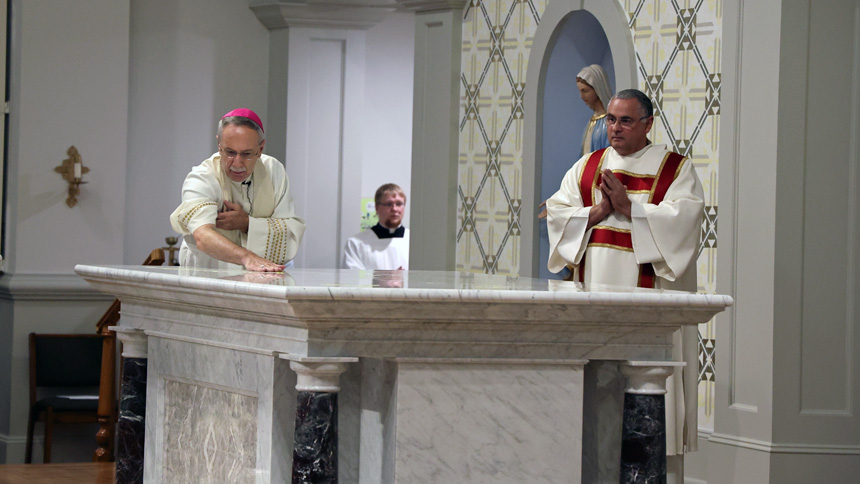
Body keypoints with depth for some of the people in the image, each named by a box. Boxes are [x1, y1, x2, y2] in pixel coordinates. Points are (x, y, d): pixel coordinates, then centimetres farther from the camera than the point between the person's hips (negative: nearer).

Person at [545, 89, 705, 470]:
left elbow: (683, 218, -11)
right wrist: (596, 213, -8)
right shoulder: (587, 166, 15)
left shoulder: (676, 169, 3)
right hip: (594, 288, 4)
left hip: (647, 291, -4)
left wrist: (629, 208, -15)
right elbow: (557, 211, 8)